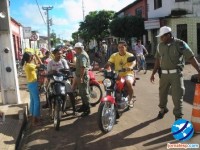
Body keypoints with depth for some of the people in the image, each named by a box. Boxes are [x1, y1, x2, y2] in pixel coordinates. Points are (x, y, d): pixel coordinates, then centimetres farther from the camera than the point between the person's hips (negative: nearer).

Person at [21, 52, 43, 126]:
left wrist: (34, 59, 14)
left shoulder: (26, 64, 8)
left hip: (30, 84, 10)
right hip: (33, 84, -10)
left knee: (32, 101, 17)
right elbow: (40, 64, -20)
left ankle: (33, 117, 28)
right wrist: (36, 56, -10)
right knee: (37, 101, -4)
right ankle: (34, 120, 1)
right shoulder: (29, 65, -20)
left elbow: (35, 65, 23)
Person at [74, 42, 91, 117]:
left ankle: (87, 109, 0)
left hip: (83, 76, -11)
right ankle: (84, 106, 30)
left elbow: (83, 67, -27)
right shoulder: (80, 55, 16)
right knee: (82, 92, 18)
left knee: (84, 92, -6)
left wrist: (81, 77, -29)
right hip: (80, 76, 11)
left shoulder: (82, 55, -18)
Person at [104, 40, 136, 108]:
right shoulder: (114, 55, 8)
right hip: (117, 75, 3)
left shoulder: (130, 55, 1)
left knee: (128, 82, -35)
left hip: (128, 74, -3)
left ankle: (131, 98, -7)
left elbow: (134, 62, -20)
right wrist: (104, 68, -27)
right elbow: (108, 63, -5)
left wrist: (131, 67, -43)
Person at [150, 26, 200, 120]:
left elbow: (191, 58, -12)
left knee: (177, 96, -1)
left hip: (176, 74, -4)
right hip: (164, 74, 4)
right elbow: (158, 61, 12)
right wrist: (153, 73, 11)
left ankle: (178, 117, 12)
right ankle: (163, 109, 42)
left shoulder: (180, 44, -10)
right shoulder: (160, 46, 4)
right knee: (162, 93, 16)